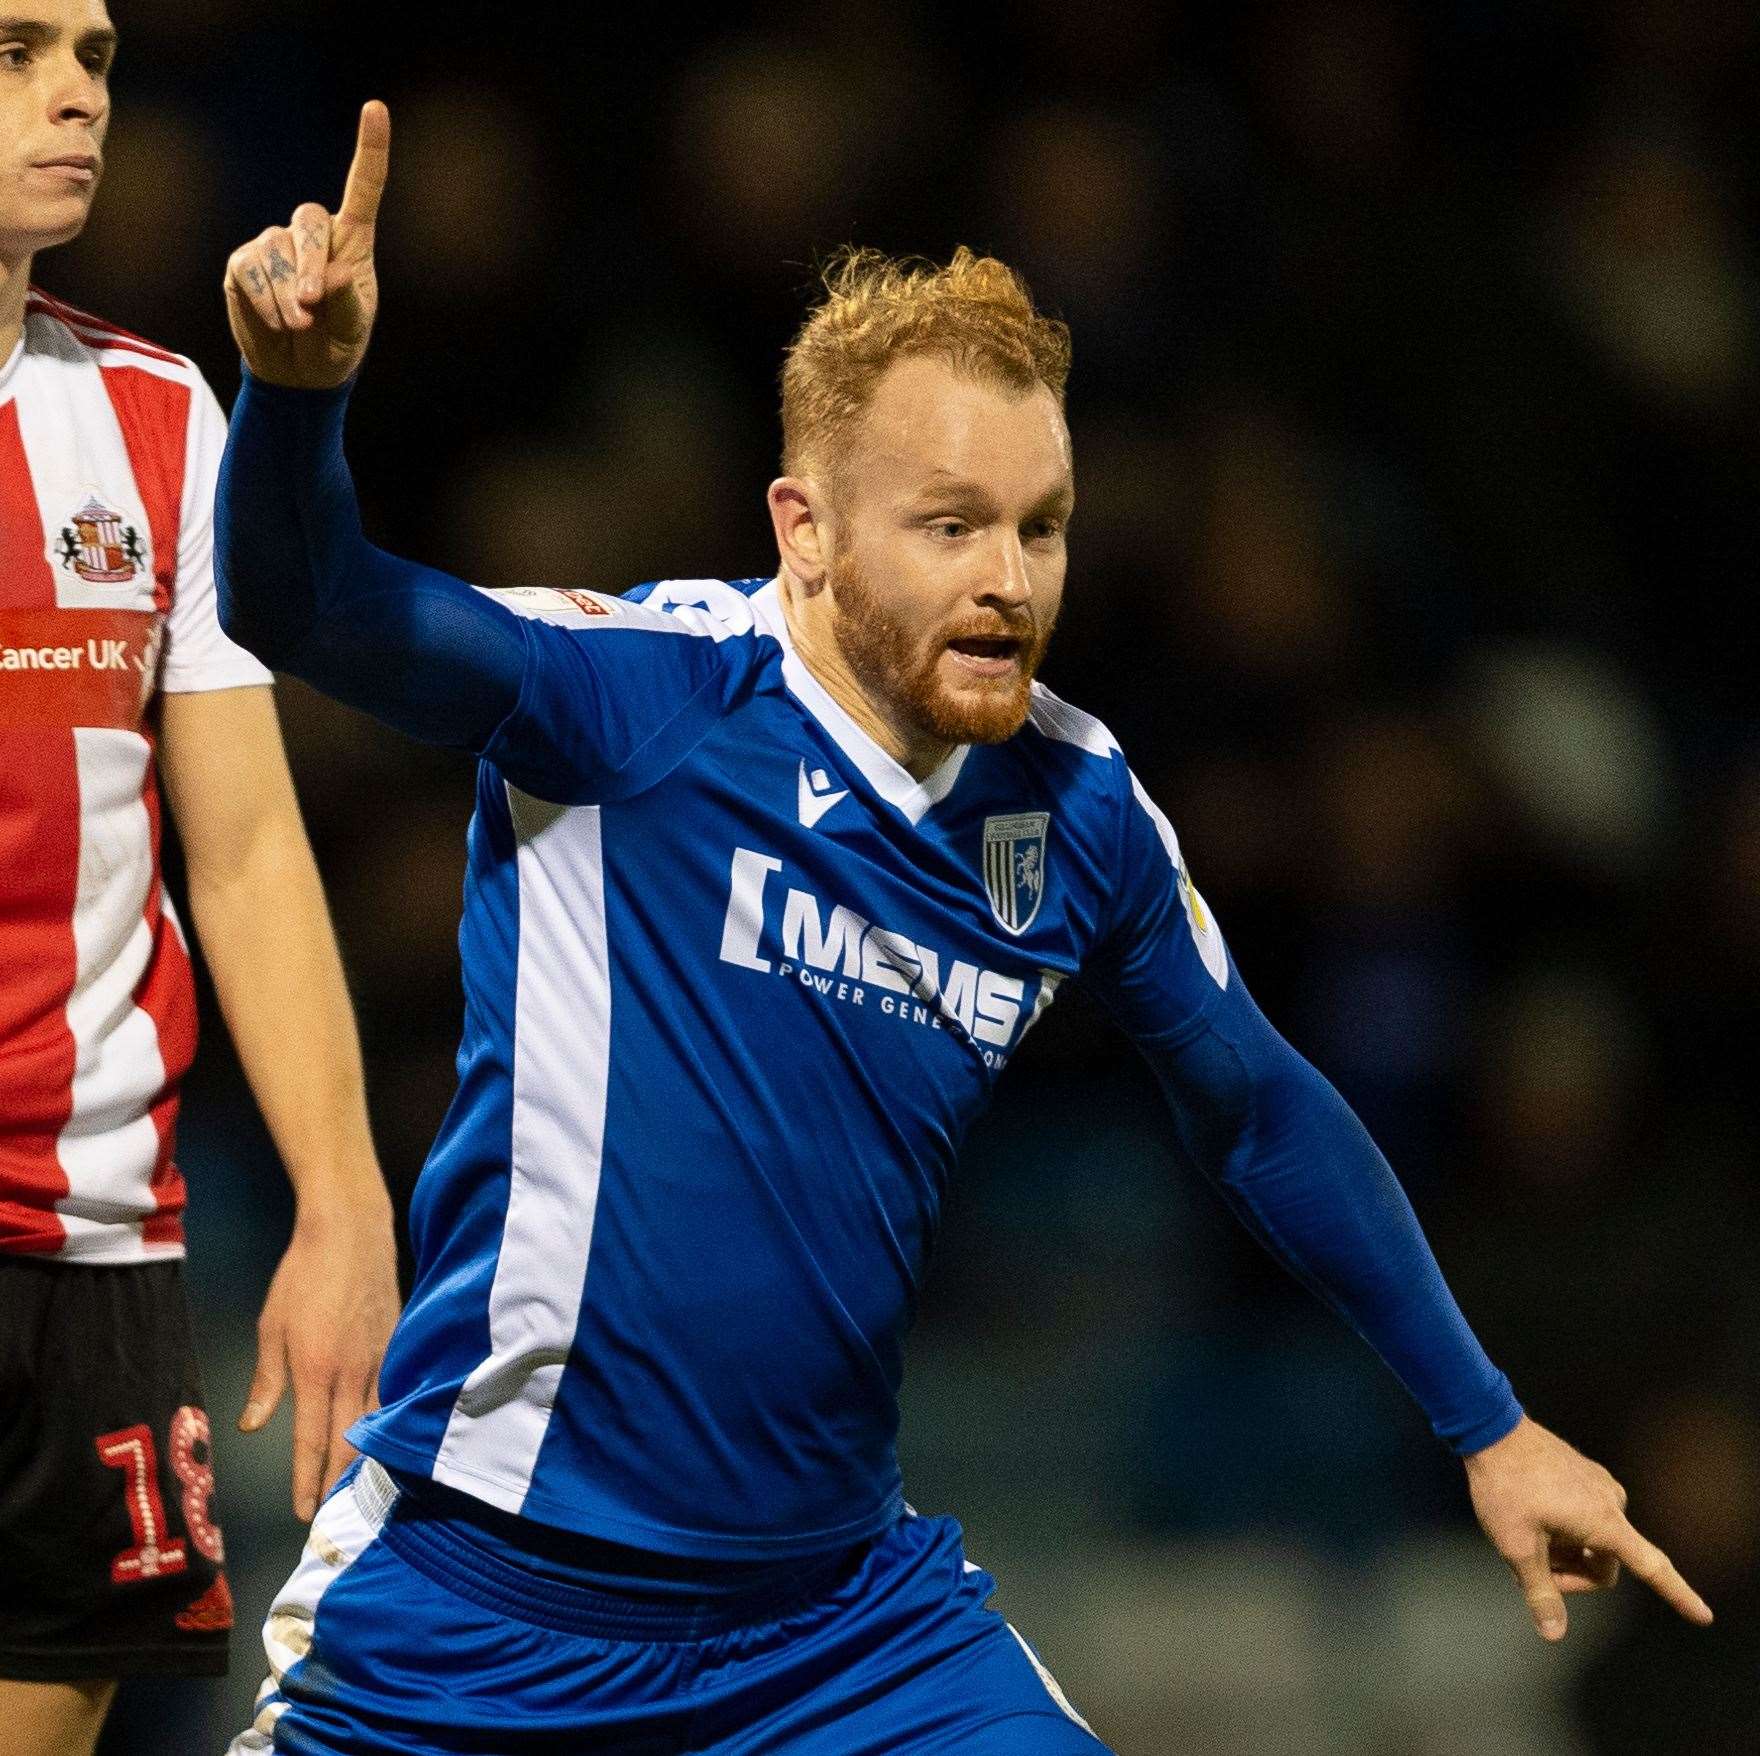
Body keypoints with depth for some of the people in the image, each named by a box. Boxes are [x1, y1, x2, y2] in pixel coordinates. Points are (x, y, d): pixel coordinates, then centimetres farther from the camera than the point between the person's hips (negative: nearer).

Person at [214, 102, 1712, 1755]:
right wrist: (296, 383, -48)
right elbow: (306, 609, -28)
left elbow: (1263, 1115, 16)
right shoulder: (650, 689, -14)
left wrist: (1489, 1426, 19)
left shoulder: (1078, 807, 1)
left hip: (836, 1605, 4)